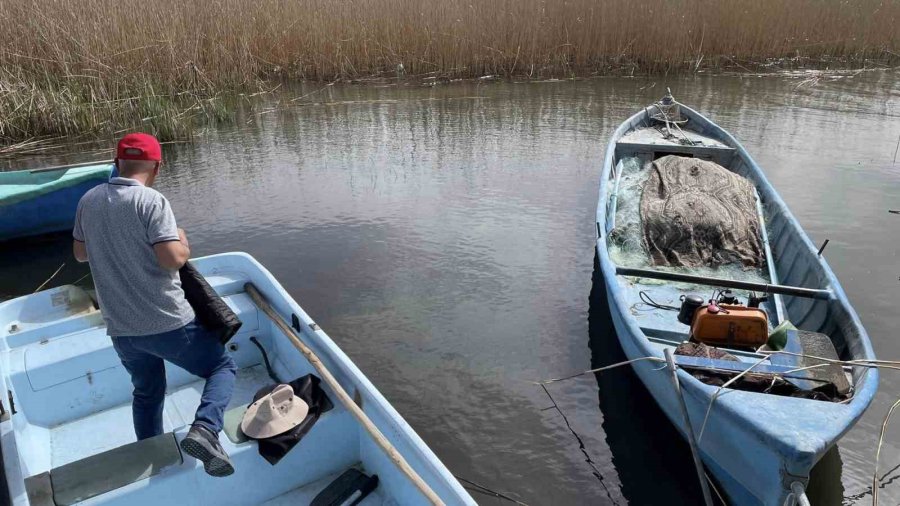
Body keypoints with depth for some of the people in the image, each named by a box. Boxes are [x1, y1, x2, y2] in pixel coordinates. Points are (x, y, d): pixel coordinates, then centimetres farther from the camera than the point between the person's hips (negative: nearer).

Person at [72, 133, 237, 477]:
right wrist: (183, 245, -3)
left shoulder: (88, 201, 5)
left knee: (147, 392, 26)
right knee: (223, 367, 10)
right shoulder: (150, 201, -15)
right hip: (167, 323, -6)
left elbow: (80, 253, 17)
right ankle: (205, 429, -13)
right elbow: (173, 258, -23)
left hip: (120, 329, 6)